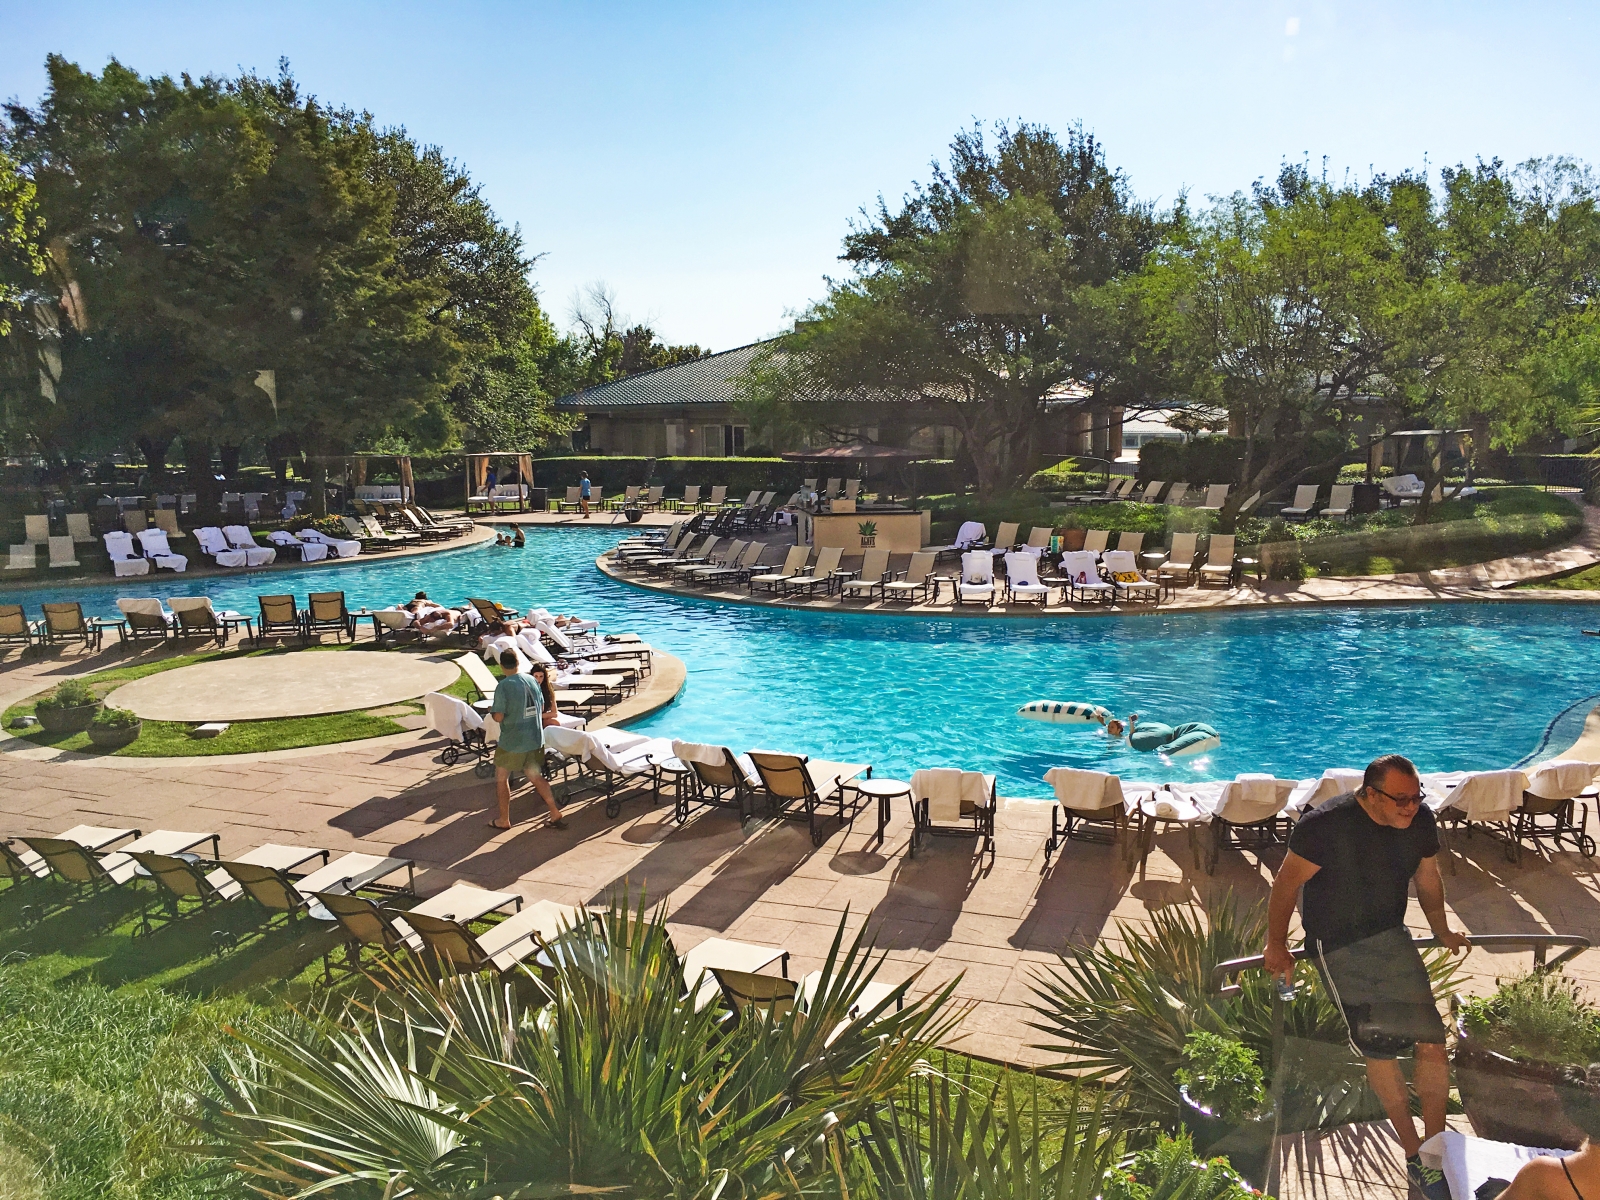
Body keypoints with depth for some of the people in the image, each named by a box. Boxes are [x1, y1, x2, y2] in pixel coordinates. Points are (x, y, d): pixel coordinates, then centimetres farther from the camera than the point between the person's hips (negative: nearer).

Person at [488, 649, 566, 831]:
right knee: (536, 777, 17)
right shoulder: (532, 681, 1)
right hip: (536, 740, 5)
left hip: (512, 742, -5)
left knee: (501, 778, 13)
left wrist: (491, 710, 3)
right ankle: (555, 813, 12)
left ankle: (504, 820, 20)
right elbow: (541, 708, 10)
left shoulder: (503, 686, -17)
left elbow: (499, 716, -18)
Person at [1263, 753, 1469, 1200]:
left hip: (1392, 935, 5)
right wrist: (1276, 945, -5)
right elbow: (1286, 883, -13)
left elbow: (1428, 880, 13)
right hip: (1338, 943, -5)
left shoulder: (1421, 821, -7)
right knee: (1378, 1047, -8)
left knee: (1432, 1043, -3)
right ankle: (1416, 1158, 9)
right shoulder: (1326, 825, -25)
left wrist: (1442, 932, 27)